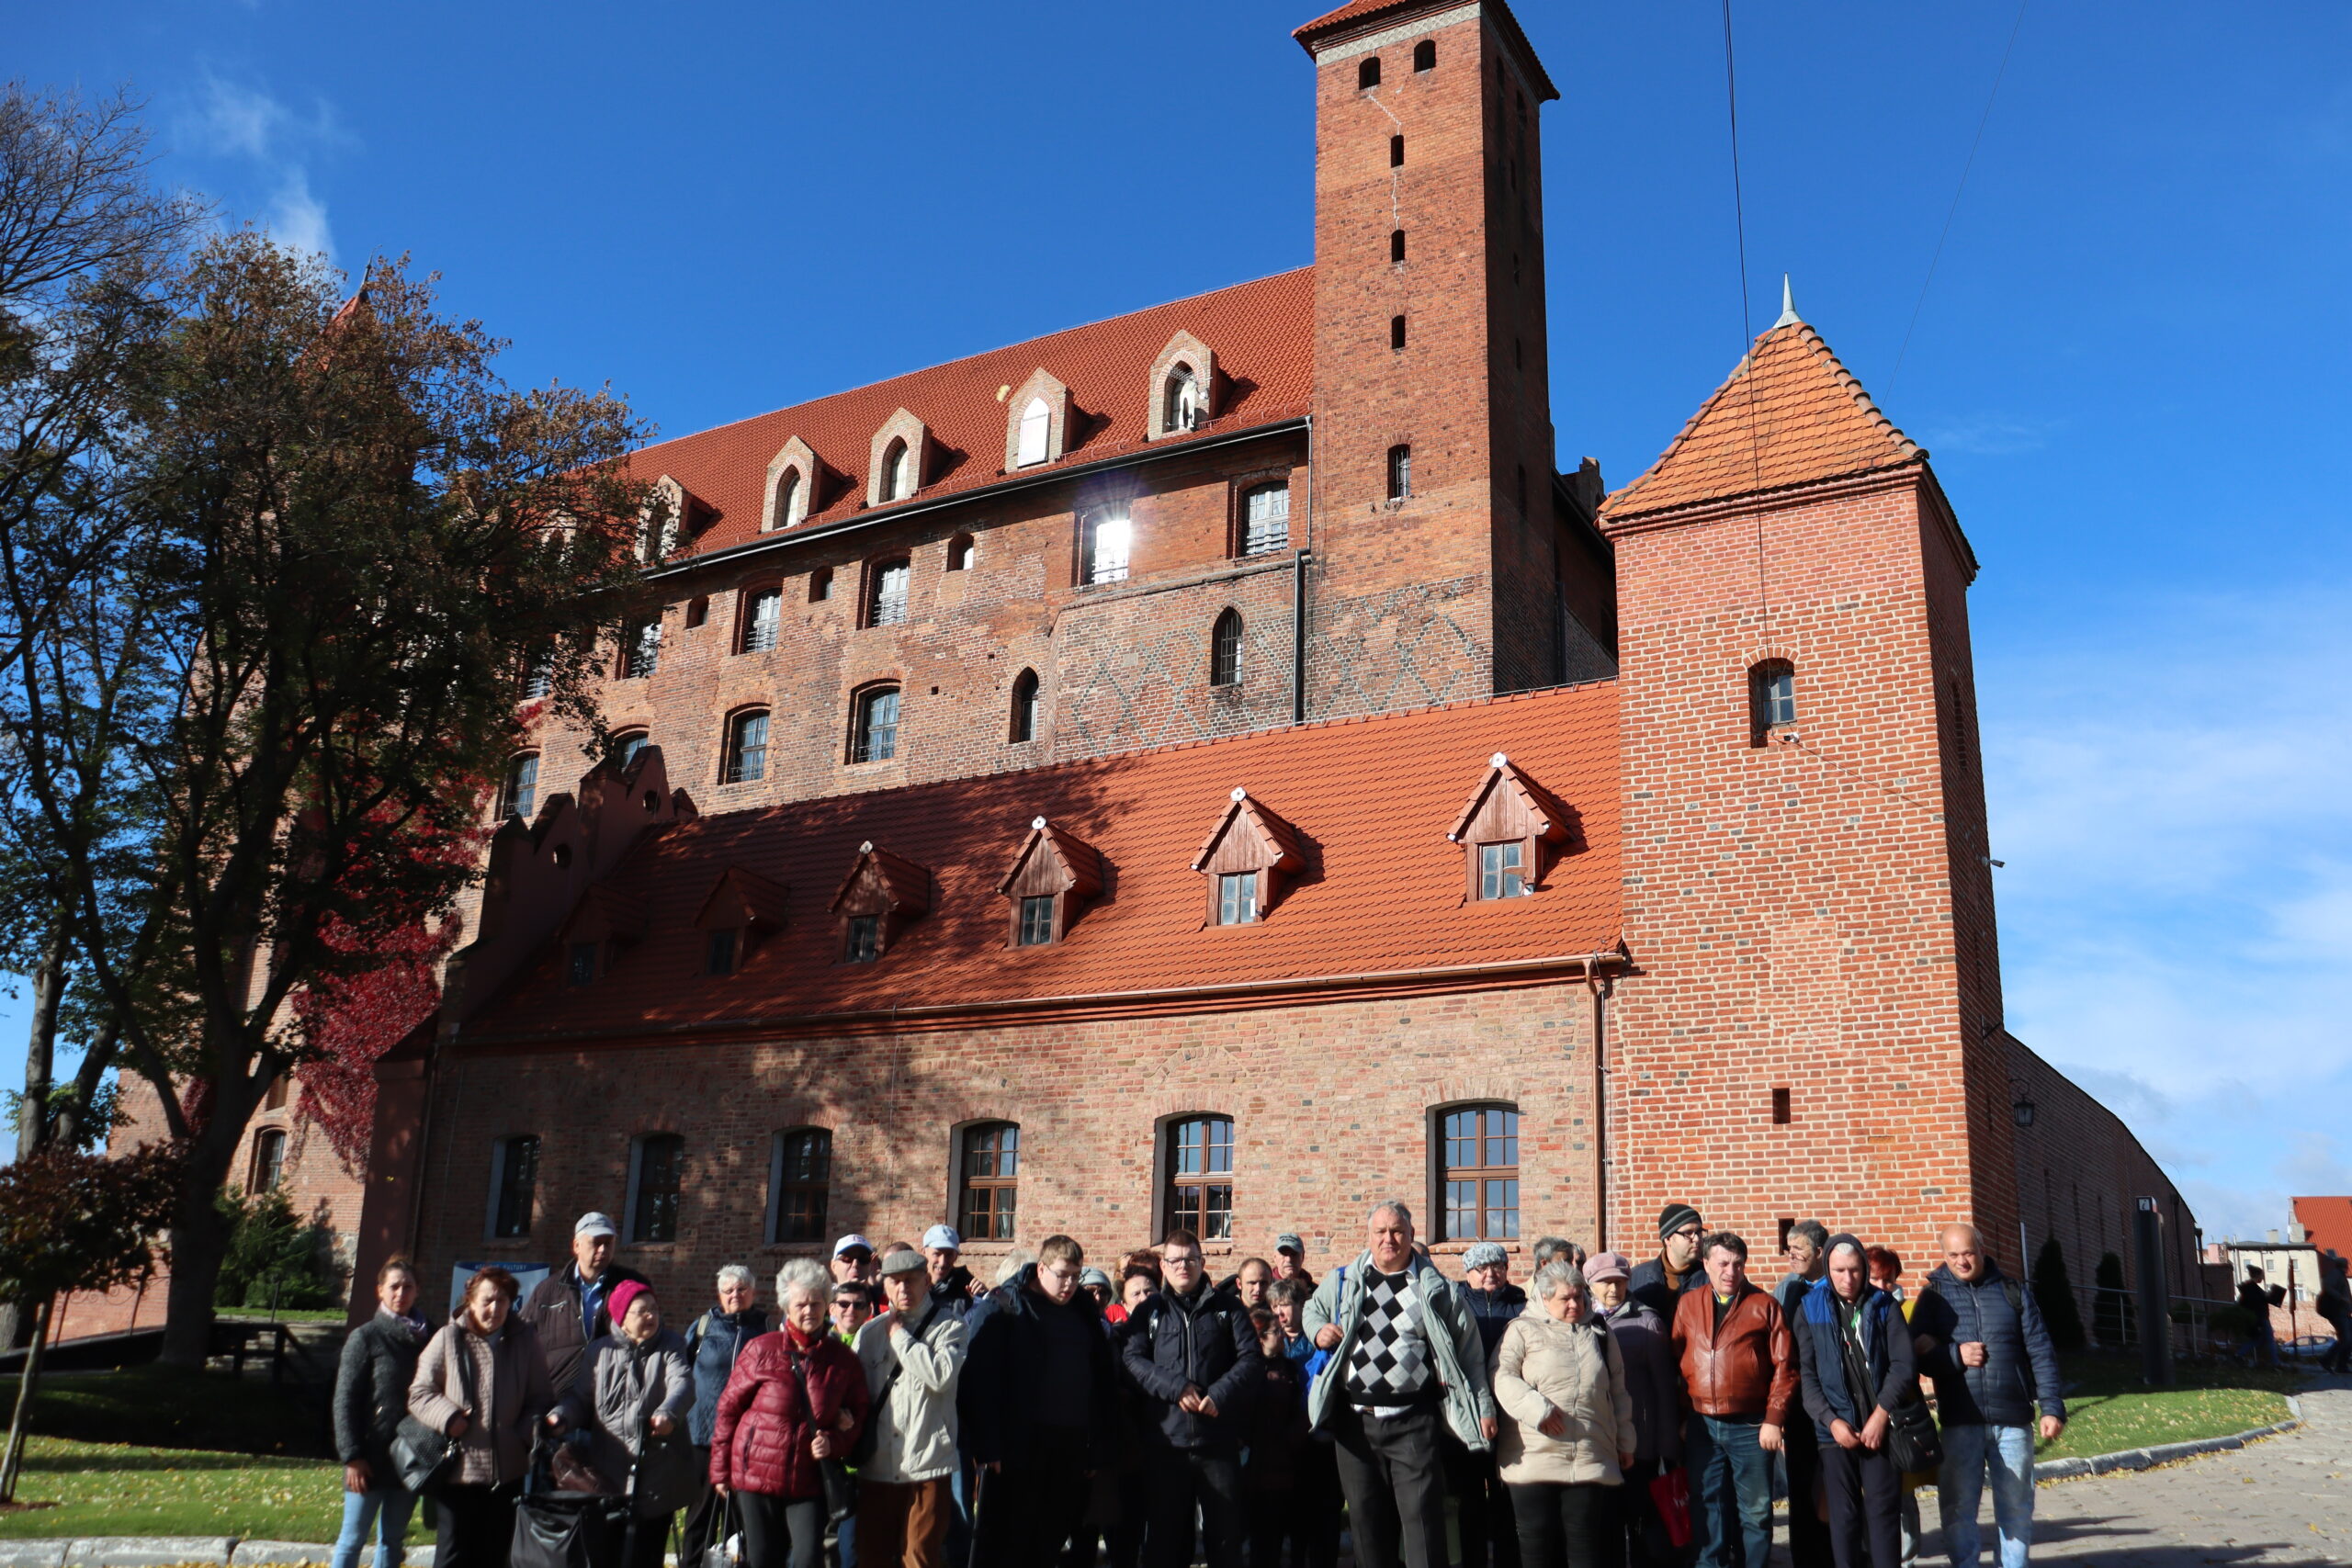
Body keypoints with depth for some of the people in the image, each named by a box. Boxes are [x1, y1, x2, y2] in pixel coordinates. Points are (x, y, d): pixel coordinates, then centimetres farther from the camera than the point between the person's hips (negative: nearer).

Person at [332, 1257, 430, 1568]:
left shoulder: (425, 1338, 6)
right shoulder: (365, 1337, -5)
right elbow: (345, 1400, -6)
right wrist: (351, 1457, -11)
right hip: (372, 1456, -4)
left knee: (393, 1539, 11)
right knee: (353, 1539, 3)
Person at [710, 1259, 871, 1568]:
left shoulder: (842, 1360, 0)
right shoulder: (761, 1350, -3)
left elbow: (859, 1415, 9)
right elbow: (728, 1407, 3)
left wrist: (834, 1441, -10)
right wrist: (720, 1469, 3)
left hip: (809, 1481, 0)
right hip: (756, 1476, 0)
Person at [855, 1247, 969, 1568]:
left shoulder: (949, 1327, 0)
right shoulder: (869, 1333, 12)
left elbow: (941, 1375, -17)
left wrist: (900, 1335, -7)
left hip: (926, 1466, -4)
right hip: (877, 1466, 4)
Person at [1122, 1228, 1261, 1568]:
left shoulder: (1227, 1308, 9)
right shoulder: (1149, 1312, 10)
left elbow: (1251, 1359, 0)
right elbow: (1131, 1358, -4)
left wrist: (1219, 1395, -15)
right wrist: (1175, 1387, -17)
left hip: (1219, 1440, 0)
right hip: (1165, 1441, 0)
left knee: (1227, 1534, 5)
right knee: (1164, 1535, 7)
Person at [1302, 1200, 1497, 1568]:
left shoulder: (1436, 1289, 2)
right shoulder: (1341, 1282, 10)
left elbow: (1468, 1351, 4)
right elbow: (1313, 1309, 27)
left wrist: (1483, 1407, -1)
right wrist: (1318, 1330, 5)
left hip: (1414, 1423, -3)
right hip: (1355, 1423, 3)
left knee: (1422, 1519, -6)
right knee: (1366, 1522, 11)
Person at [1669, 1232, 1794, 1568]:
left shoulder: (1764, 1306, 1)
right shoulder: (1688, 1304, 8)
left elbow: (1784, 1366, -2)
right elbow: (1675, 1361, 9)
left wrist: (1773, 1418, -8)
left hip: (1750, 1427, -2)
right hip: (1701, 1425, 2)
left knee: (1755, 1511, 4)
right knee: (1707, 1508, 8)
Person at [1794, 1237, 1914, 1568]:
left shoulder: (1884, 1306, 6)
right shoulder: (1810, 1308, 4)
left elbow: (1904, 1364, 0)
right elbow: (1804, 1373, 0)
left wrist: (1881, 1414, -9)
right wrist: (1831, 1420, -10)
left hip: (1881, 1428, 0)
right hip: (1835, 1430, 0)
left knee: (1884, 1511, 0)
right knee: (1844, 1515, 2)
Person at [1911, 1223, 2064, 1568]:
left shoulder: (2013, 1292, 8)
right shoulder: (1934, 1296, 6)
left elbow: (2041, 1353, 5)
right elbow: (1916, 1354, 3)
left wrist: (2052, 1407, -2)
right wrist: (1955, 1356, -13)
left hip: (2013, 1420, 1)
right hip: (1960, 1422, 0)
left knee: (2016, 1506, 8)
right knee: (1958, 1508, 2)